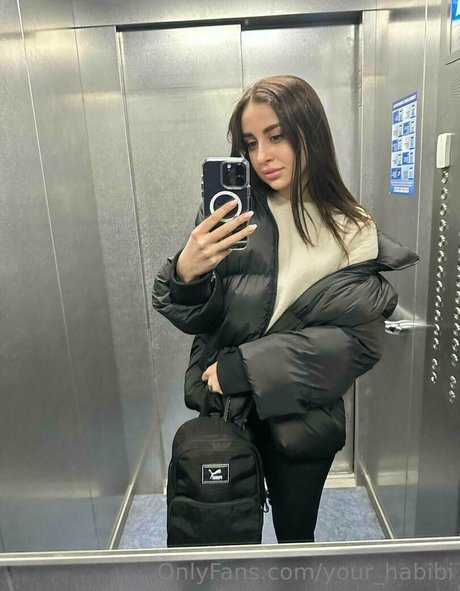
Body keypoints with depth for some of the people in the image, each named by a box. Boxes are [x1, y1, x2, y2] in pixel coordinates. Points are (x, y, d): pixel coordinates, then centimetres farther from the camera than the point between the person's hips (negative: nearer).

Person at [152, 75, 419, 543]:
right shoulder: (231, 211, -7)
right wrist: (186, 272, -31)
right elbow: (195, 319, -8)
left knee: (295, 535, 20)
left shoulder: (352, 231, -8)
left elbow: (358, 339, -14)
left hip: (301, 417, 0)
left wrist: (244, 367, -19)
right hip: (222, 408, 1)